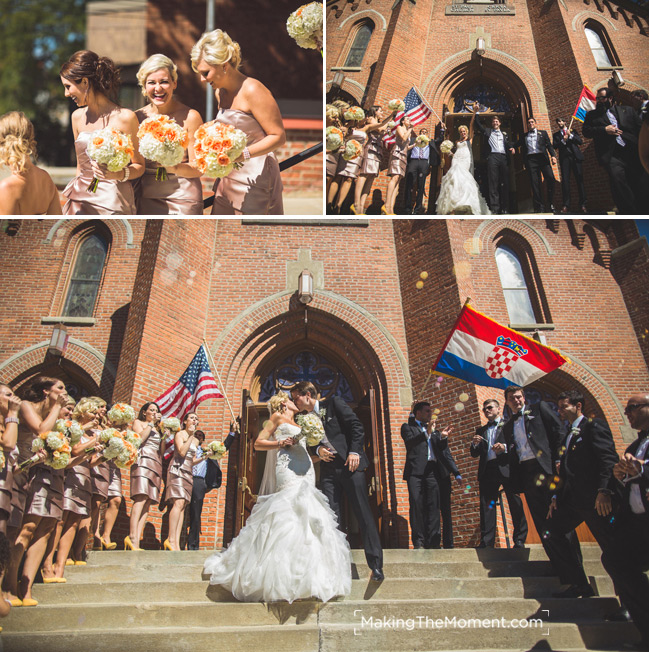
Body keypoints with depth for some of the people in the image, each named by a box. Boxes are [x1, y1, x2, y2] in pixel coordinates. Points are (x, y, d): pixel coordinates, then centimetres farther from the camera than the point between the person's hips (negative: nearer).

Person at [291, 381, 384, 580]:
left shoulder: (333, 403, 2)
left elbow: (356, 426, -4)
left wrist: (354, 452, -13)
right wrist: (317, 450, -1)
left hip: (350, 463, -5)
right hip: (328, 468, 5)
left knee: (363, 513, -6)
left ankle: (376, 564, -2)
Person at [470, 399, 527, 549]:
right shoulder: (481, 430, 23)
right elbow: (475, 454, 20)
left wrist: (505, 447, -16)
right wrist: (474, 444, -1)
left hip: (507, 468, -4)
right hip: (488, 470, 4)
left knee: (515, 505, -3)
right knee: (487, 506, -2)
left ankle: (520, 540, 4)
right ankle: (486, 542, -3)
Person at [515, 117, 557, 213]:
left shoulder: (543, 133, 20)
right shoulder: (524, 136, 24)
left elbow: (549, 145, 11)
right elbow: (516, 144, 21)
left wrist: (553, 155, -5)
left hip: (542, 157, -1)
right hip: (530, 159, 1)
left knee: (550, 178, -16)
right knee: (535, 183, -7)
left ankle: (551, 204, -7)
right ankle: (539, 206, -7)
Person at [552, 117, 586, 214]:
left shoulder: (573, 131, 19)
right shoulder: (556, 135, 19)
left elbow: (580, 141, 7)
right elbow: (555, 146, 4)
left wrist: (570, 135, -1)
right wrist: (563, 140, -8)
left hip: (576, 157, 0)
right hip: (564, 158, 0)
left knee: (580, 180, -4)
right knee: (565, 180, -12)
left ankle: (583, 204, -4)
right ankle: (566, 205, -15)